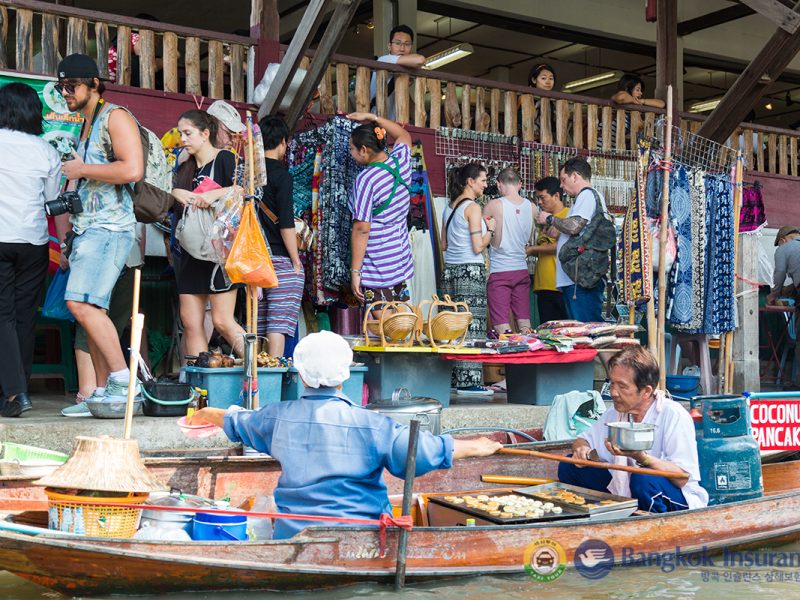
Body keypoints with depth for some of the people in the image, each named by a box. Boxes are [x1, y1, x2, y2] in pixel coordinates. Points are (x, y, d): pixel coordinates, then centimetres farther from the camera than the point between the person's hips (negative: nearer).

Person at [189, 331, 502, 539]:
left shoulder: (278, 417, 2)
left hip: (294, 534, 3)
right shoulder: (370, 425, -12)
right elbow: (425, 450, -7)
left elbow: (236, 422, 23)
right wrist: (474, 447, 9)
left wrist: (208, 413, 46)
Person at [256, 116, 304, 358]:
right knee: (278, 325, -6)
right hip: (280, 260, -6)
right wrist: (296, 261, -7)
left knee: (257, 327, 11)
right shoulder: (280, 174, -8)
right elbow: (286, 223, -14)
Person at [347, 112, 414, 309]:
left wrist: (355, 271, -13)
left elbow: (361, 229, -17)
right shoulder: (401, 161, 3)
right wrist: (372, 118, 27)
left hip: (376, 269, -8)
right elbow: (404, 135, 28)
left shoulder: (366, 179, -17)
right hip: (401, 263, 8)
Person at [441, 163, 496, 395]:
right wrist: (490, 229, 3)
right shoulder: (473, 207, -9)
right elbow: (478, 247, -13)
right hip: (470, 270, -8)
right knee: (472, 326, -5)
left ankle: (453, 379, 10)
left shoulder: (449, 207, 14)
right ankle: (469, 381, -5)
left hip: (449, 270, 8)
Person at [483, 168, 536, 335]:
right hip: (521, 270, 5)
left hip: (499, 271, -4)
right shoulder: (532, 207, 4)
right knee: (525, 327, 8)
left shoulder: (493, 206, -10)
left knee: (502, 328, -4)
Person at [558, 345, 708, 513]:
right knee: (569, 466, -4)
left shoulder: (674, 416, -19)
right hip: (625, 493, 6)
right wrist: (582, 449, -12)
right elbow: (583, 440, 13)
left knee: (644, 479, -39)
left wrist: (640, 457, -38)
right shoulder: (615, 413, 3)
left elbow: (681, 478, -24)